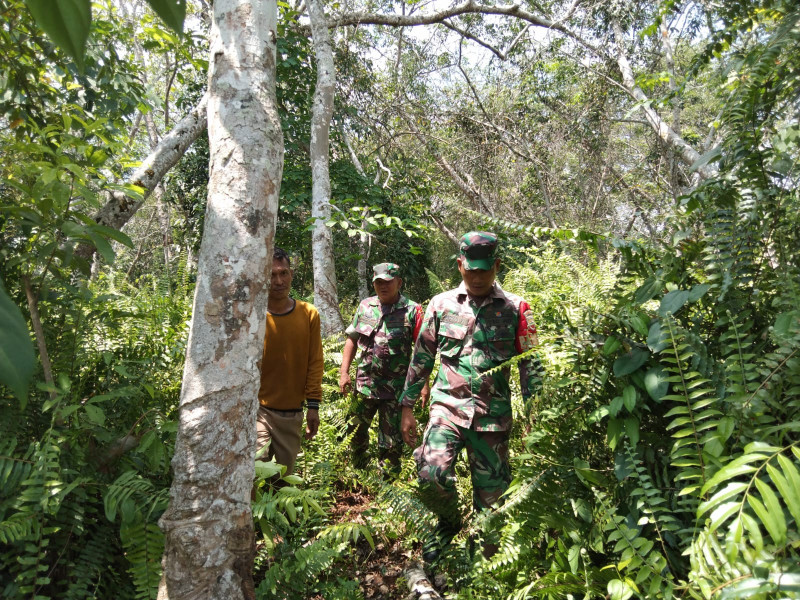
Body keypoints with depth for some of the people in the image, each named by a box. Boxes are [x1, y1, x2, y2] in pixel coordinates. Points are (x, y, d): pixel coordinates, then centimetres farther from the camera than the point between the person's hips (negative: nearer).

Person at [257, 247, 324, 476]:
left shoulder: (309, 314, 0)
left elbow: (315, 363, 2)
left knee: (285, 475, 15)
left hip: (292, 413, 3)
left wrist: (313, 405, -1)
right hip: (258, 408, -2)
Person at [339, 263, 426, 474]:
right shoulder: (365, 306, 5)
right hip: (364, 384, 4)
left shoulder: (412, 310, -7)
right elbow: (352, 339, 10)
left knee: (391, 443, 6)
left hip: (396, 389, -4)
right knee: (355, 433, 18)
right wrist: (344, 372, 3)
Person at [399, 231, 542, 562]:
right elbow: (421, 359, 9)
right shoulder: (441, 304, 5)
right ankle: (449, 522, 15)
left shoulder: (515, 309, 2)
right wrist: (407, 408, 7)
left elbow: (530, 365, 5)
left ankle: (483, 556, 34)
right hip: (448, 407, 0)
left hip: (494, 414, 0)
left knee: (491, 490, 7)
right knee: (431, 473, -19)